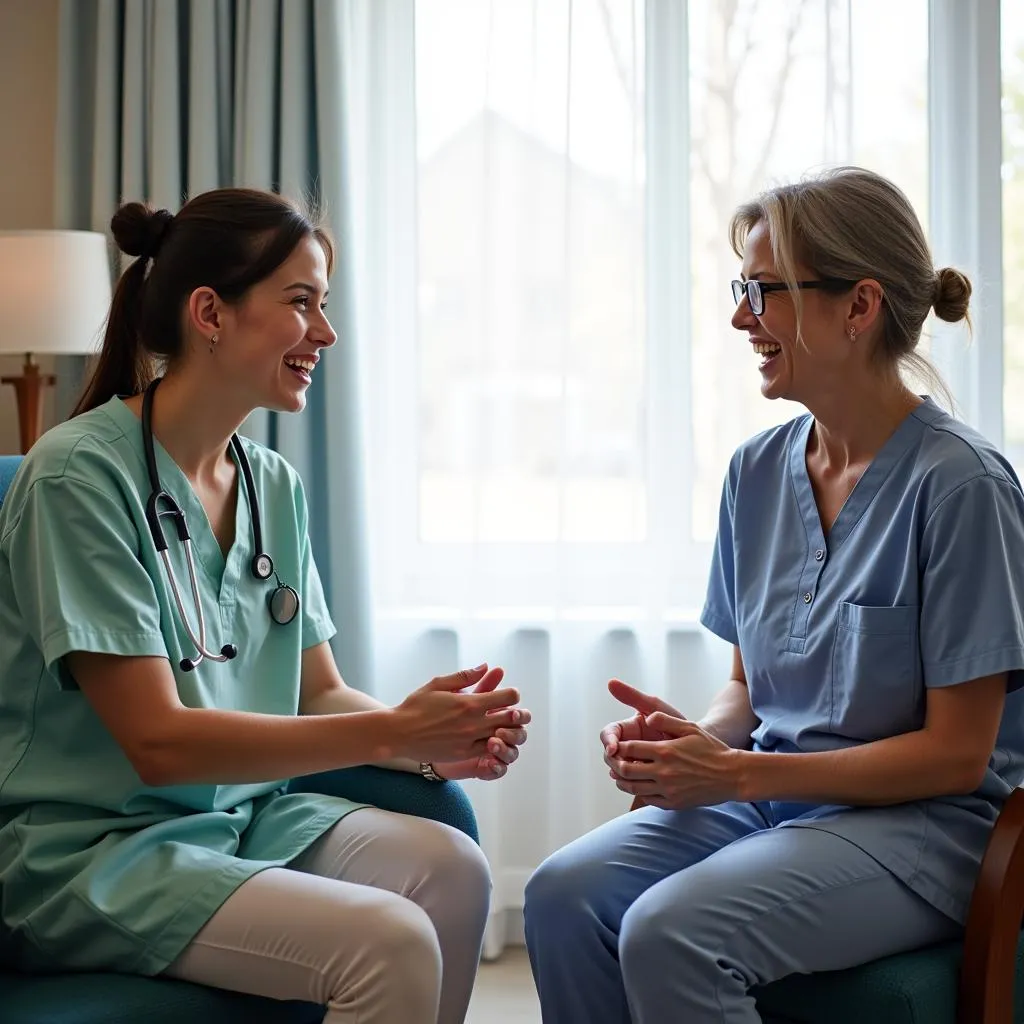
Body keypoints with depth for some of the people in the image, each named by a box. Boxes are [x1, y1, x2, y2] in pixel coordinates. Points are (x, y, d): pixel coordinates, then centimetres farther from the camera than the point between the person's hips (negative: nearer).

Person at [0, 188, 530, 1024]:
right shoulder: (80, 472, -16)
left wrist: (436, 743, -12)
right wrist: (392, 732, -23)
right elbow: (158, 741, -20)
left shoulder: (274, 485, 6)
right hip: (91, 849, -7)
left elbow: (321, 693, 10)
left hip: (242, 812, 7)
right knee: (389, 943, -25)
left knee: (452, 869, -18)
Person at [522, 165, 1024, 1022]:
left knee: (669, 932, -29)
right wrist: (696, 740, -9)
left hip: (922, 823, -6)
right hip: (765, 796, 6)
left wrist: (736, 773, -18)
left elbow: (955, 753, -13)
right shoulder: (758, 471, 7)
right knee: (563, 895, -20)